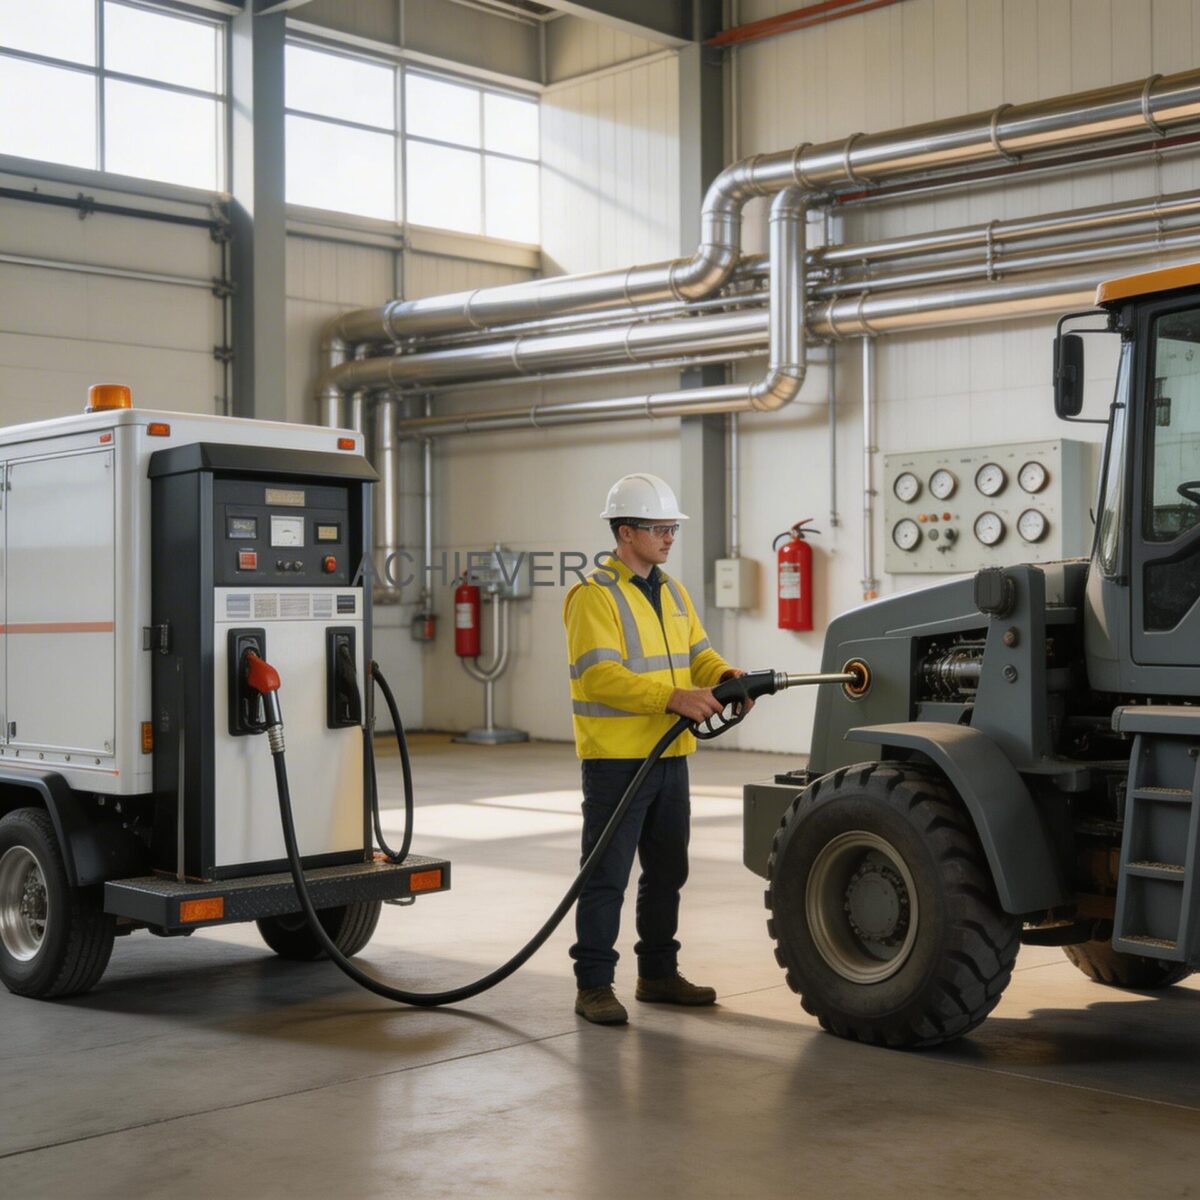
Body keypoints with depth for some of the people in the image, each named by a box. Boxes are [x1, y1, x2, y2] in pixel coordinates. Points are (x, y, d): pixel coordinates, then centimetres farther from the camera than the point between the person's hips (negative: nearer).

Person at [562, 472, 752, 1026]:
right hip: (616, 759, -8)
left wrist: (723, 674, -10)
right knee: (607, 876, -3)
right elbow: (600, 676, -22)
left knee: (666, 872, 16)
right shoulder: (594, 596, -13)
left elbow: (697, 652, 14)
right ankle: (593, 985, 6)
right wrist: (674, 698, -29)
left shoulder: (672, 592, 14)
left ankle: (658, 973, 28)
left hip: (670, 757, 8)